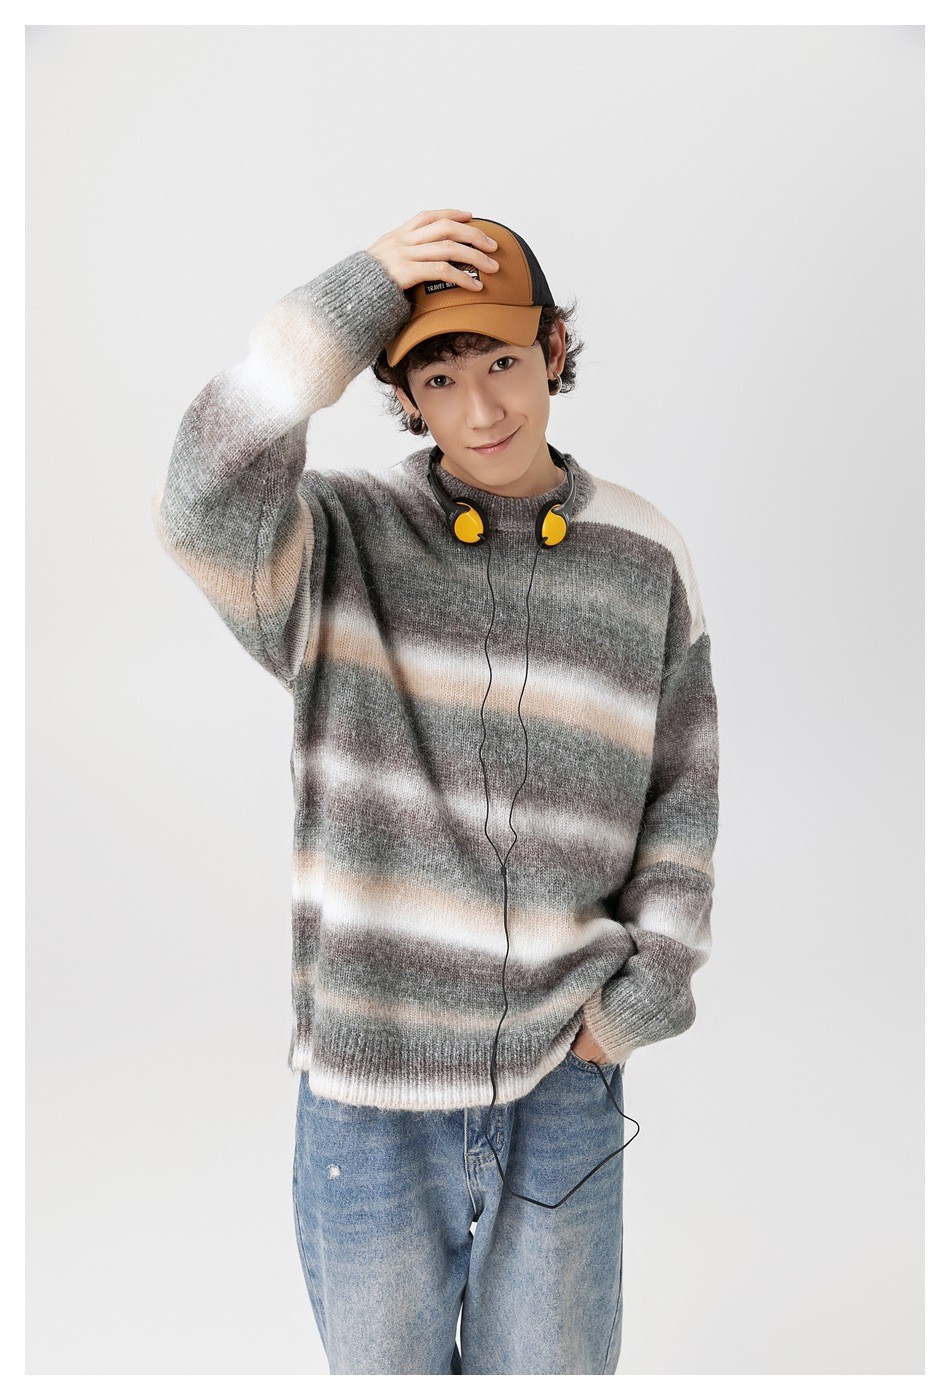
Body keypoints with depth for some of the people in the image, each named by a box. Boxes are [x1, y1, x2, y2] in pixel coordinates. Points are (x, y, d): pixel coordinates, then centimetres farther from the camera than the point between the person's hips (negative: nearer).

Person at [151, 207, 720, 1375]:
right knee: (385, 1362, 21)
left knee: (550, 1365, 22)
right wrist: (355, 295, -26)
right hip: (370, 1090, -1)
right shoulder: (341, 539, -8)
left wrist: (649, 988, -2)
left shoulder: (641, 557, -1)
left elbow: (682, 790, 6)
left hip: (563, 1088, 2)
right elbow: (205, 507, -31)